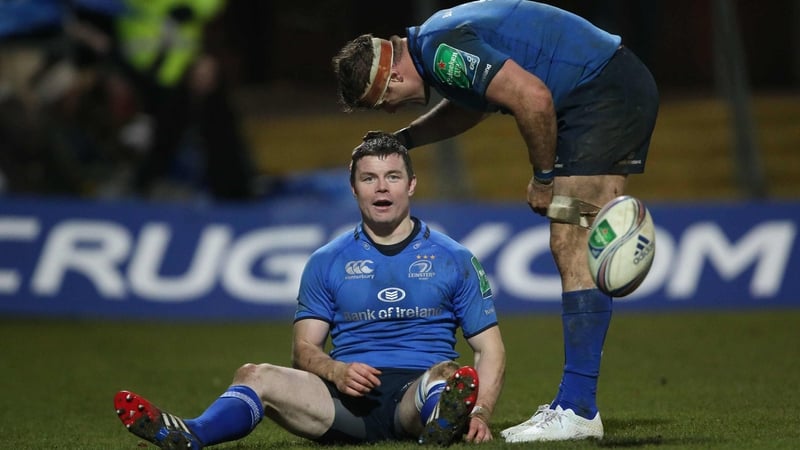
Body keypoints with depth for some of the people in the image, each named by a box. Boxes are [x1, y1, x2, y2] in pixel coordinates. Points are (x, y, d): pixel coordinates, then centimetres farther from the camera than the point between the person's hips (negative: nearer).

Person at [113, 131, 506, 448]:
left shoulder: (453, 259, 11)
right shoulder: (327, 262, 16)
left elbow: (489, 348, 10)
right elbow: (304, 346, 12)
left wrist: (480, 413, -8)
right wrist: (337, 371, -12)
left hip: (418, 395, -1)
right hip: (351, 397, 2)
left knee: (448, 374, -37)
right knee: (256, 376, -24)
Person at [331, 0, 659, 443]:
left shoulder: (441, 52, -18)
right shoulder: (433, 41, 15)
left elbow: (533, 97, -26)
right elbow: (470, 105, 36)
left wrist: (544, 177, -12)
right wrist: (404, 139, 25)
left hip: (603, 96, -10)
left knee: (574, 250, -12)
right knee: (577, 253, 11)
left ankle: (577, 410, -14)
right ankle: (575, 398, 13)